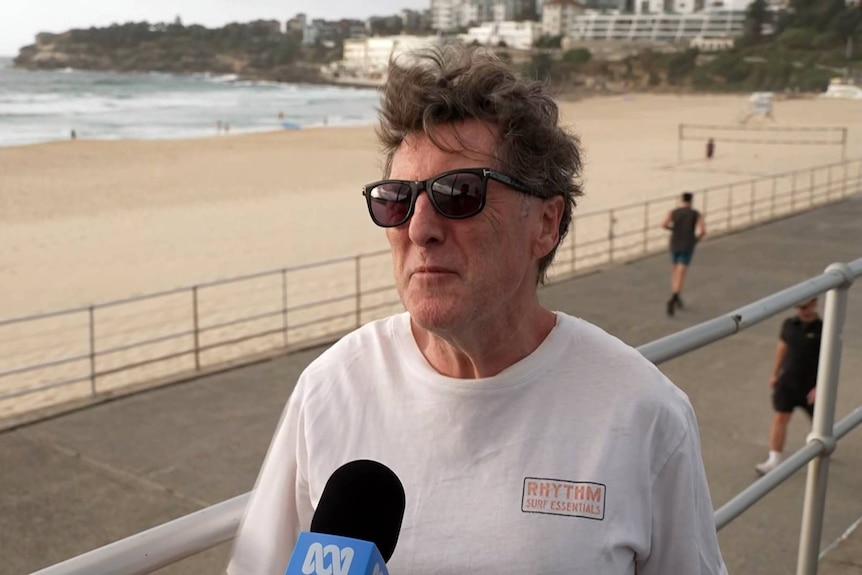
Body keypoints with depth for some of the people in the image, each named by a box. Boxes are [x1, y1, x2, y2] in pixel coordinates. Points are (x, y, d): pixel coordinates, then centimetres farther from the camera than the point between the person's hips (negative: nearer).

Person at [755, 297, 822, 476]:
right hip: (787, 381, 3)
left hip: (810, 385, -3)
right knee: (780, 418, -1)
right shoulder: (789, 324, -2)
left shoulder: (822, 329, -16)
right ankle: (774, 460, 3)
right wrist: (775, 374, 15)